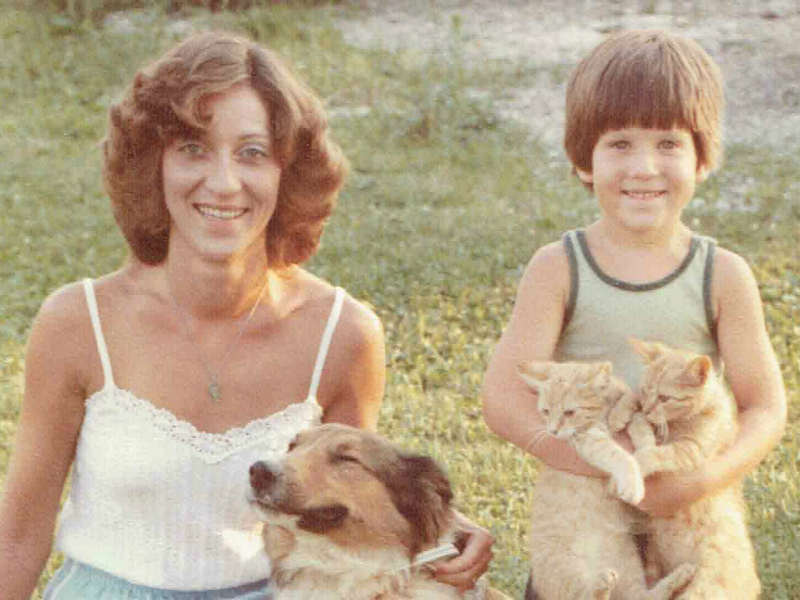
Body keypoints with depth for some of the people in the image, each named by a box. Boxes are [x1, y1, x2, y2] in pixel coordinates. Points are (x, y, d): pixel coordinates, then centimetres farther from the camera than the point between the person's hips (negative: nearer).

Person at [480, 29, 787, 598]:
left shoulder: (723, 276, -6)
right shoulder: (558, 269, -9)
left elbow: (766, 408, -6)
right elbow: (503, 397, -16)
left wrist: (704, 480, -24)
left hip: (694, 526, 0)